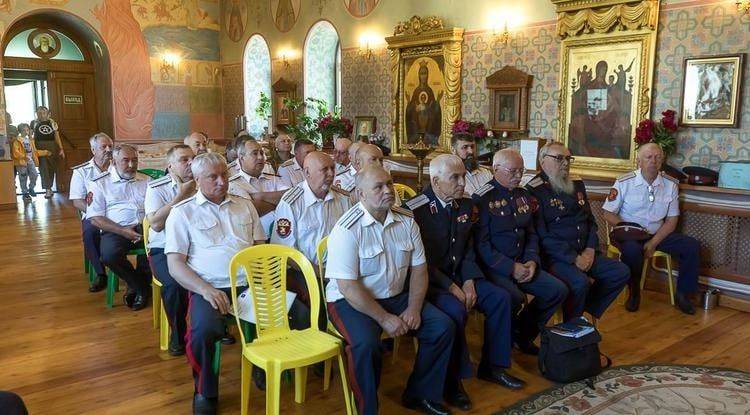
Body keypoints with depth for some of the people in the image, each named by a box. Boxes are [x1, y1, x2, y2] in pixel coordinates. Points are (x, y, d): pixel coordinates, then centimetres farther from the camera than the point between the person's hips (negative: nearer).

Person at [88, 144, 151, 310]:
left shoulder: (146, 181, 17)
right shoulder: (100, 183, 8)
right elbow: (96, 218, 1)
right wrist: (122, 231, -12)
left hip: (144, 228, 2)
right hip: (116, 230, -2)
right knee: (110, 255, -34)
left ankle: (136, 286, -4)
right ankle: (142, 286, -7)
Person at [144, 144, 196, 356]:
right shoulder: (156, 188, 1)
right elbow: (156, 224, -15)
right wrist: (180, 195, -14)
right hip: (165, 249, -2)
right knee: (175, 283, -33)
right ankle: (178, 335, -5)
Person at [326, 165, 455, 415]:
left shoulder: (406, 221, 1)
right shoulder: (347, 229, -18)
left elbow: (419, 268, 4)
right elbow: (348, 286, -21)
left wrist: (414, 308, -9)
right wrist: (384, 318, -20)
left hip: (395, 296, 6)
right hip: (351, 300, -6)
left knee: (443, 327, -5)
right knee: (366, 344, -33)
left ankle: (420, 394, 14)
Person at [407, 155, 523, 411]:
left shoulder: (464, 205, 6)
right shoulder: (416, 209, -17)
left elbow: (468, 248, 10)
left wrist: (469, 282, -6)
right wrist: (451, 287, -19)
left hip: (459, 276, 8)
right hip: (429, 280, -7)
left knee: (500, 298, -6)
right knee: (455, 310, -32)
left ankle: (492, 366, 11)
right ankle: (452, 380, -12)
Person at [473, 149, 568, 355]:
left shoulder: (523, 195, 13)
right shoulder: (483, 198, -11)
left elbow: (531, 233, 17)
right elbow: (481, 243, -16)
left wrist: (532, 261, -1)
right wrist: (511, 267, -17)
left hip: (521, 264, 8)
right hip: (493, 267, -8)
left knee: (558, 290, -4)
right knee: (515, 296, -33)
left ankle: (523, 333, 15)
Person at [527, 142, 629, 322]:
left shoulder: (577, 184, 15)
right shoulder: (535, 191, -10)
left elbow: (590, 220, 19)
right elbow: (542, 235, -15)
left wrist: (590, 250, 1)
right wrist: (573, 258, -16)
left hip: (584, 253, 8)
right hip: (555, 256, -8)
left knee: (621, 272, -2)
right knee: (580, 282, -31)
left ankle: (587, 310, 13)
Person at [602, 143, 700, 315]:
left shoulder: (671, 184, 2)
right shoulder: (624, 182, -8)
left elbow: (672, 220, 2)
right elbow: (608, 214, -6)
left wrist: (654, 242, -13)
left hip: (658, 234, 4)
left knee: (692, 246, -15)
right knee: (633, 250, -36)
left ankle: (683, 294, 3)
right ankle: (634, 293, -9)